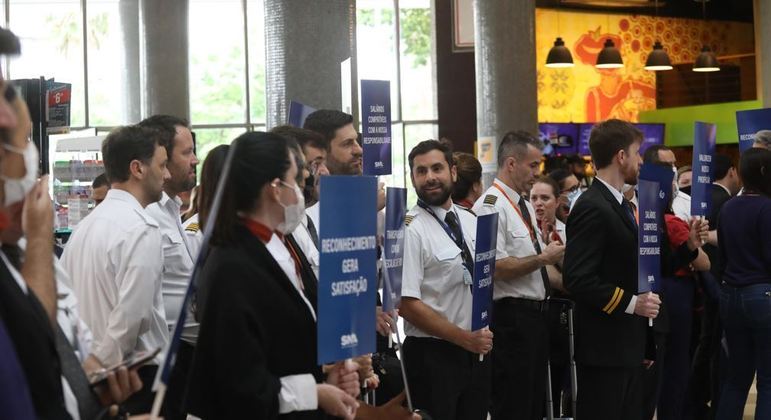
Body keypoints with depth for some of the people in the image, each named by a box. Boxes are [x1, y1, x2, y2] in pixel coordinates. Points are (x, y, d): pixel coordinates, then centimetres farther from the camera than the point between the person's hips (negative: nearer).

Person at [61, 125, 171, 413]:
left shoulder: (85, 225, 10)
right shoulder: (142, 229, -15)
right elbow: (132, 313, -22)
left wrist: (87, 362, 16)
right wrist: (102, 363, -10)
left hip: (95, 372, 8)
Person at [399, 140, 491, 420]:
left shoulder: (472, 222, 8)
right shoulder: (410, 229, -13)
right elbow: (407, 304, -17)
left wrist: (483, 337, 4)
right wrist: (465, 338, -16)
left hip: (477, 351, 6)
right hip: (432, 355, -6)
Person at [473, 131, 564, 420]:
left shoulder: (525, 205, 14)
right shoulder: (491, 206, -15)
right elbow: (496, 267, -23)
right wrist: (543, 258, -17)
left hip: (537, 313, 10)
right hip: (511, 319, -9)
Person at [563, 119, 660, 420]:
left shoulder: (619, 205, 15)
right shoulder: (591, 208, -16)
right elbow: (578, 279, -22)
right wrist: (630, 303, -22)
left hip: (628, 347, 10)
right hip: (604, 349, -9)